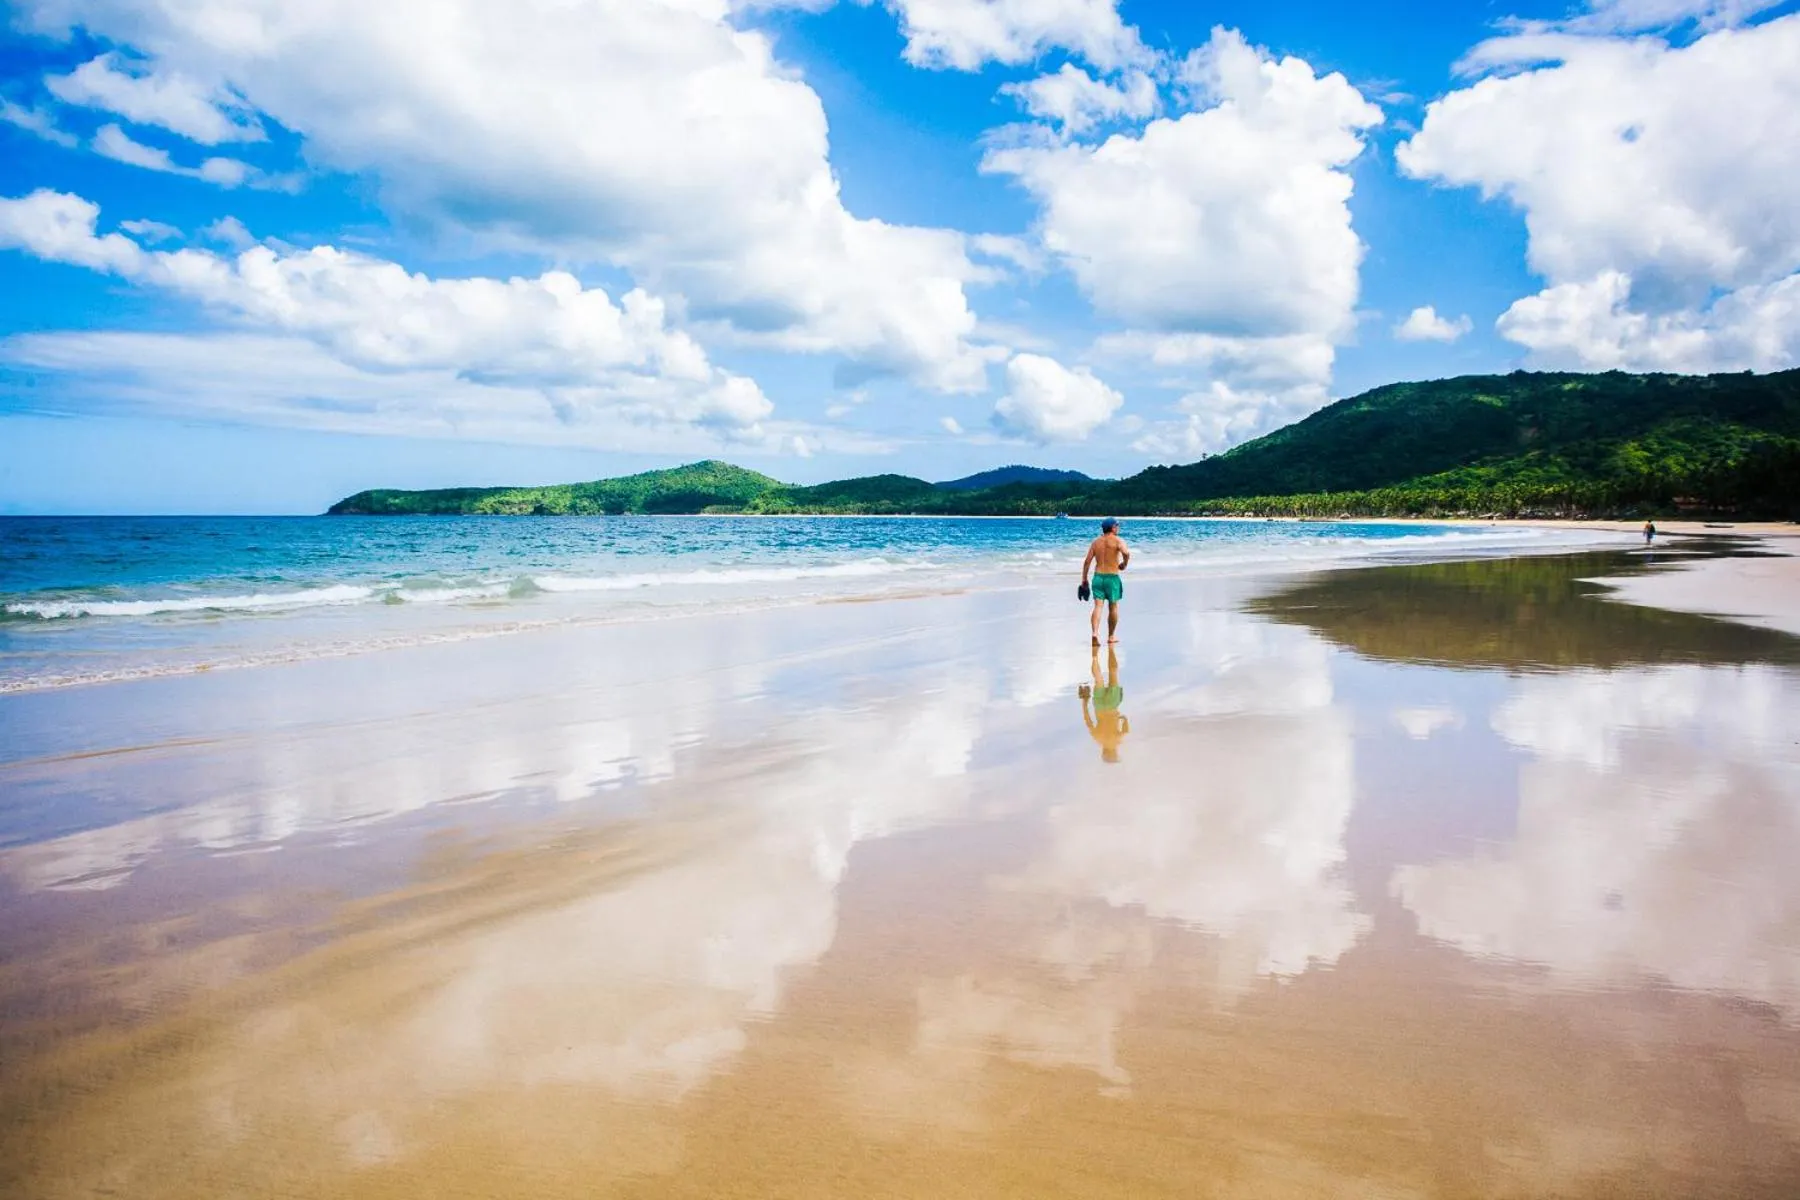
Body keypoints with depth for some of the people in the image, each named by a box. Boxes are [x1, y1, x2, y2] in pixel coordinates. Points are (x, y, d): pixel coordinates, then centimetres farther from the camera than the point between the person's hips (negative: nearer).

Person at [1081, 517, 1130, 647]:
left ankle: (1095, 633, -24)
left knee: (1098, 606, -4)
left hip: (1098, 576, 3)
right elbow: (1126, 553, -26)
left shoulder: (1095, 542, 9)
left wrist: (1084, 579, 11)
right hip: (1112, 577, -3)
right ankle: (1111, 636, 22)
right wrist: (1124, 564, -6)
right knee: (1113, 607, 12)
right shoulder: (1118, 540, -5)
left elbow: (1087, 561, 6)